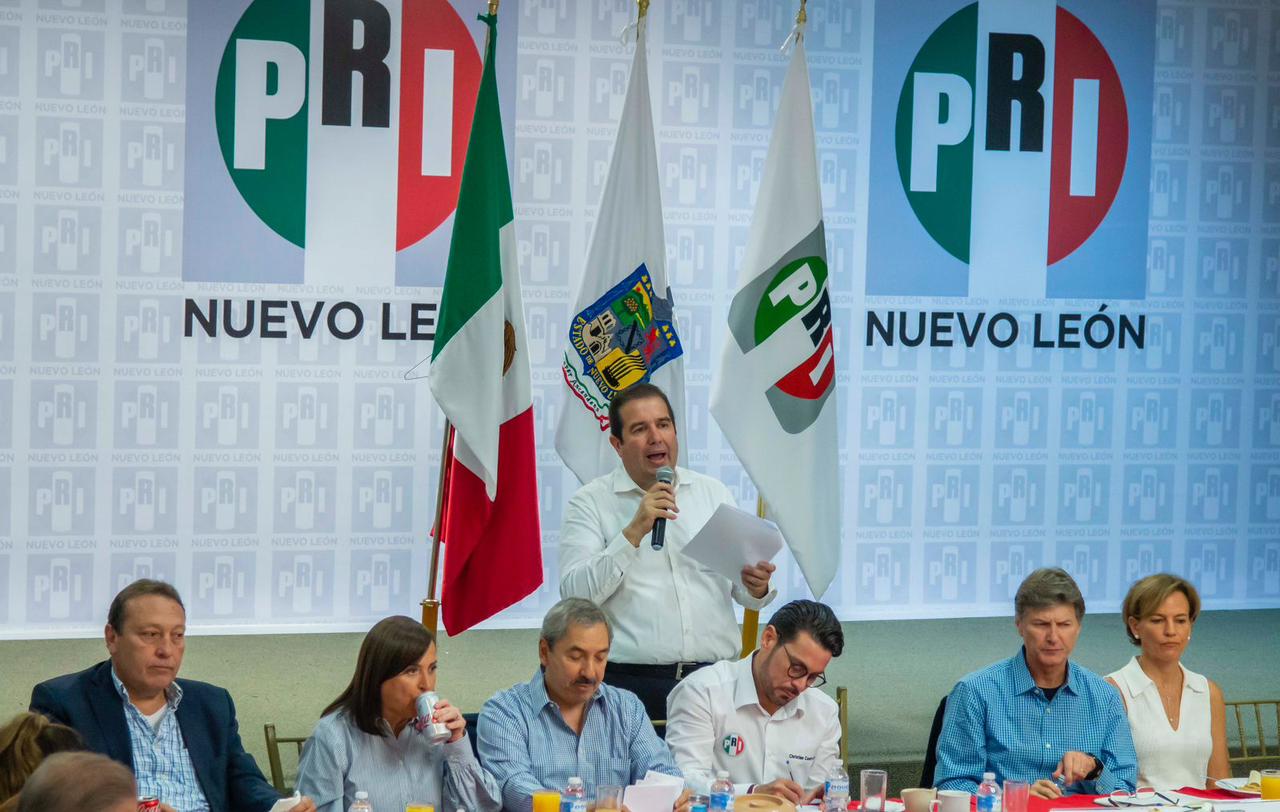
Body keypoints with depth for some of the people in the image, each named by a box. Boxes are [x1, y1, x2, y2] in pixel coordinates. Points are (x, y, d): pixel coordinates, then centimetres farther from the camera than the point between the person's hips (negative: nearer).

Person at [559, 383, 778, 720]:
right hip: (632, 682, -3)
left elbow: (742, 590, 19)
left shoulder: (714, 493, 16)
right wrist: (635, 531, -15)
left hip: (714, 679, 3)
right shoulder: (590, 502, 4)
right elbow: (575, 594, -8)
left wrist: (757, 587, -5)